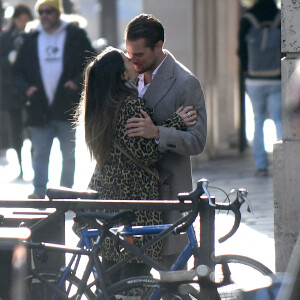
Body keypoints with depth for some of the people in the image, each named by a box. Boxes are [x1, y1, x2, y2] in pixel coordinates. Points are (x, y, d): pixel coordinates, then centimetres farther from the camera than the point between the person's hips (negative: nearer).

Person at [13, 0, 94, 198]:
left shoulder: (75, 35, 1)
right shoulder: (32, 39, 10)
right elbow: (19, 72, 14)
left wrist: (77, 82, -15)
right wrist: (27, 88, -5)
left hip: (68, 107, -2)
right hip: (40, 109, 2)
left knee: (69, 154, 6)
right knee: (40, 153, 1)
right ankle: (39, 191, 2)